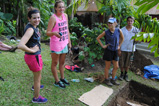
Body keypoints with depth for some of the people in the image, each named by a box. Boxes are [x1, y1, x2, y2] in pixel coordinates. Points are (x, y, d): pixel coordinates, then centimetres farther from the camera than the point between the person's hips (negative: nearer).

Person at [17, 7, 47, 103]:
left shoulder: (34, 27, 3)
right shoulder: (30, 29, -26)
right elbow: (20, 45, -37)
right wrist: (32, 50, -23)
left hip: (36, 55, 9)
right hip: (33, 56, -9)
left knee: (38, 73, 33)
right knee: (38, 77, 11)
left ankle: (35, 86, 61)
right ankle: (36, 98, 33)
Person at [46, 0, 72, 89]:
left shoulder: (65, 15, 6)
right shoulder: (53, 17, -14)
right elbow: (48, 33, -16)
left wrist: (69, 41, 14)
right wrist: (54, 33, -37)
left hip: (64, 43, 7)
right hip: (56, 44, -7)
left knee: (62, 62, 18)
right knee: (55, 63, 8)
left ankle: (62, 78, 36)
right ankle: (57, 81, 22)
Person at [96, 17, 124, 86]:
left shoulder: (118, 31, -5)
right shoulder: (106, 32, -11)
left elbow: (122, 38, 14)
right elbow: (98, 38, 0)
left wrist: (119, 46, 8)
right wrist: (102, 46, -5)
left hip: (115, 51, 4)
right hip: (108, 51, -4)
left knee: (116, 67, 11)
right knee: (107, 67, 7)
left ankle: (113, 80, 30)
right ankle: (107, 80, 24)